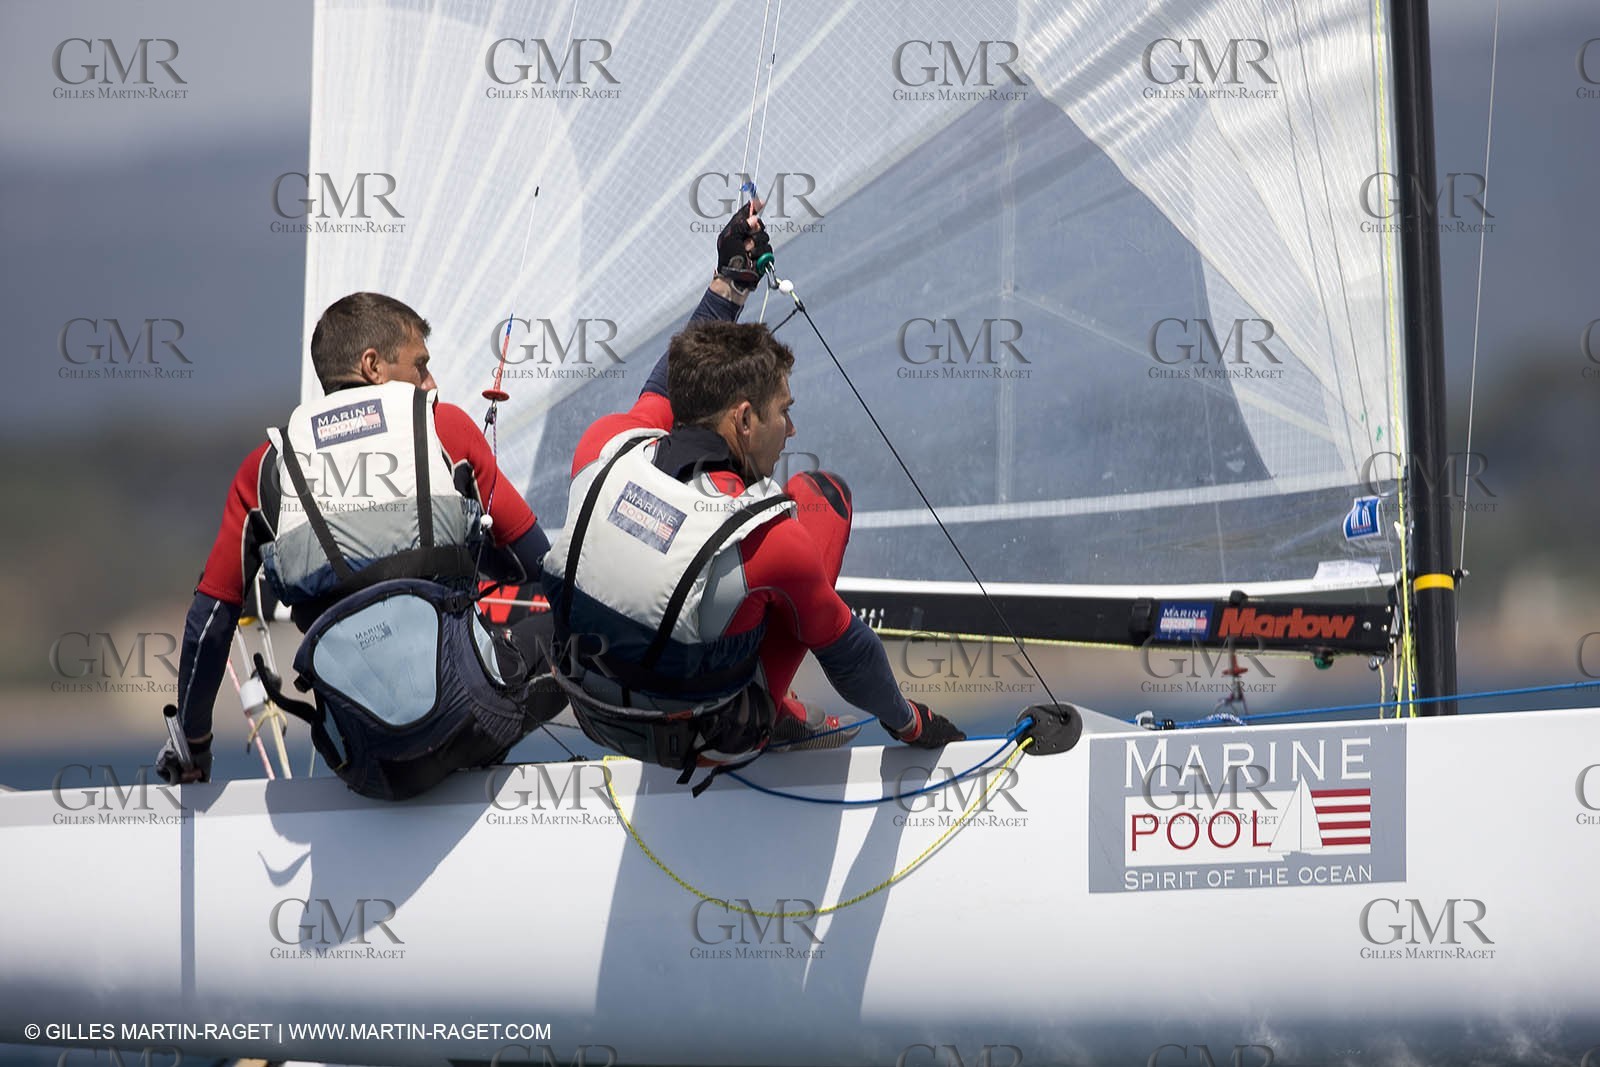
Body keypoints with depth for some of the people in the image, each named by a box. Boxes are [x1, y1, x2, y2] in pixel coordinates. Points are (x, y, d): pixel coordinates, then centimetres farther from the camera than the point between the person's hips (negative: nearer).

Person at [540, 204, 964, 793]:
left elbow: (664, 389, 10)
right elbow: (844, 649, -10)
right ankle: (773, 712, 14)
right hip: (704, 741, -5)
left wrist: (731, 280, 19)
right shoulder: (770, 537, -28)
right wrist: (907, 723, 9)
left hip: (595, 716, 5)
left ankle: (783, 715, 30)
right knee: (822, 492, 4)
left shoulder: (606, 447, -16)